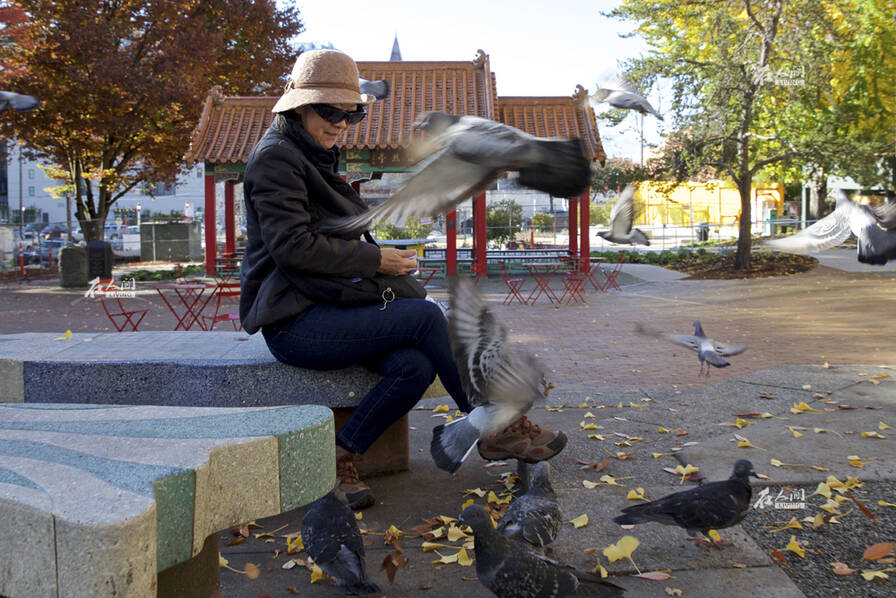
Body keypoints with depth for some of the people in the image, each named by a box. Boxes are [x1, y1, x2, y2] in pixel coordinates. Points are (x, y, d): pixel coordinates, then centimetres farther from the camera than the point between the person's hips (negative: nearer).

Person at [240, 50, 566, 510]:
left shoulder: (314, 158, 21)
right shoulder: (275, 157, -9)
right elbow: (293, 246, -19)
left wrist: (377, 261, 7)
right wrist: (375, 260, -15)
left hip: (319, 307, 9)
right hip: (293, 321, -9)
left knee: (415, 366, -16)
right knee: (426, 316, -20)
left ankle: (337, 460, -8)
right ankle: (497, 430, -9)